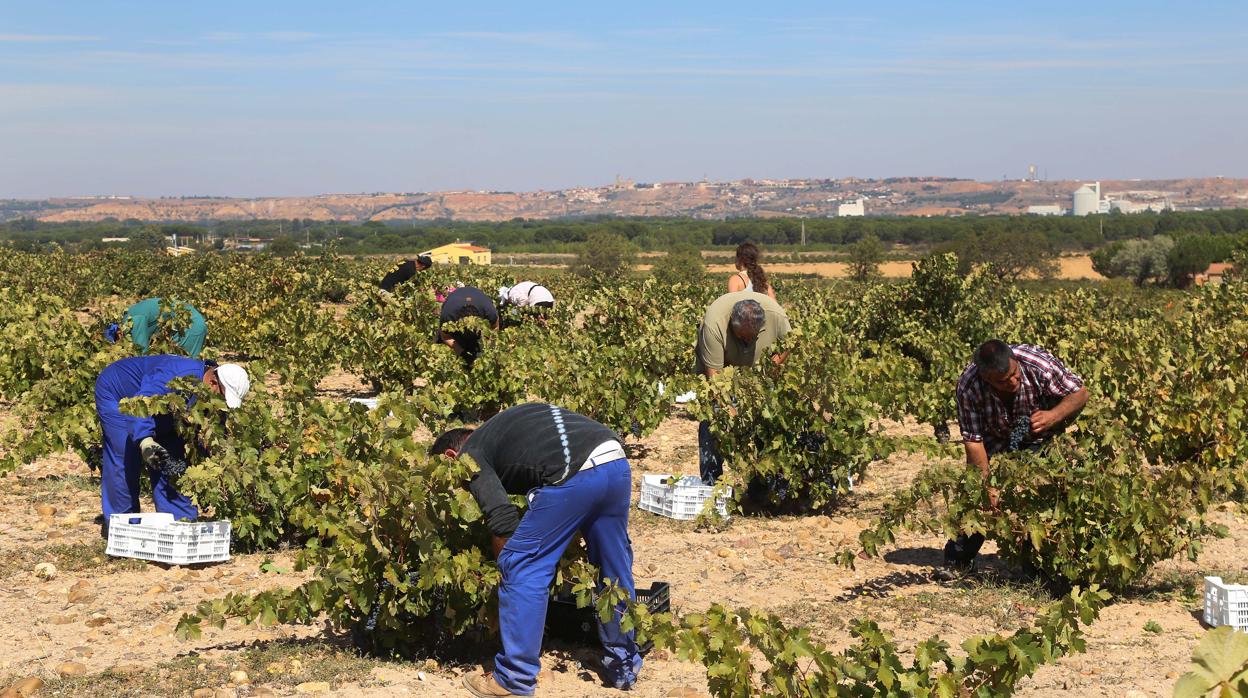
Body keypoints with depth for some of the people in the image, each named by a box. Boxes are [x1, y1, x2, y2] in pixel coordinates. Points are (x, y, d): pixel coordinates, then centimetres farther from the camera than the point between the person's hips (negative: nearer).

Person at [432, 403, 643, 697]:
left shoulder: (471, 456, 12)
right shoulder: (497, 431, 36)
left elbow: (503, 519, 0)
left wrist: (506, 563, 16)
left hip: (574, 474, -8)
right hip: (617, 462, 8)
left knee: (522, 566, 5)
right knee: (614, 566, 21)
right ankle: (624, 667, 34)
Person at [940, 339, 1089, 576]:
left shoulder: (1039, 364, -36)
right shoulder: (969, 386, -33)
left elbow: (1080, 393, -21)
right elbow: (973, 441, -27)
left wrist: (1053, 416, -39)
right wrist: (988, 486, -31)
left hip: (1042, 436, 0)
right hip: (997, 437, 1)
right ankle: (960, 558, -1)